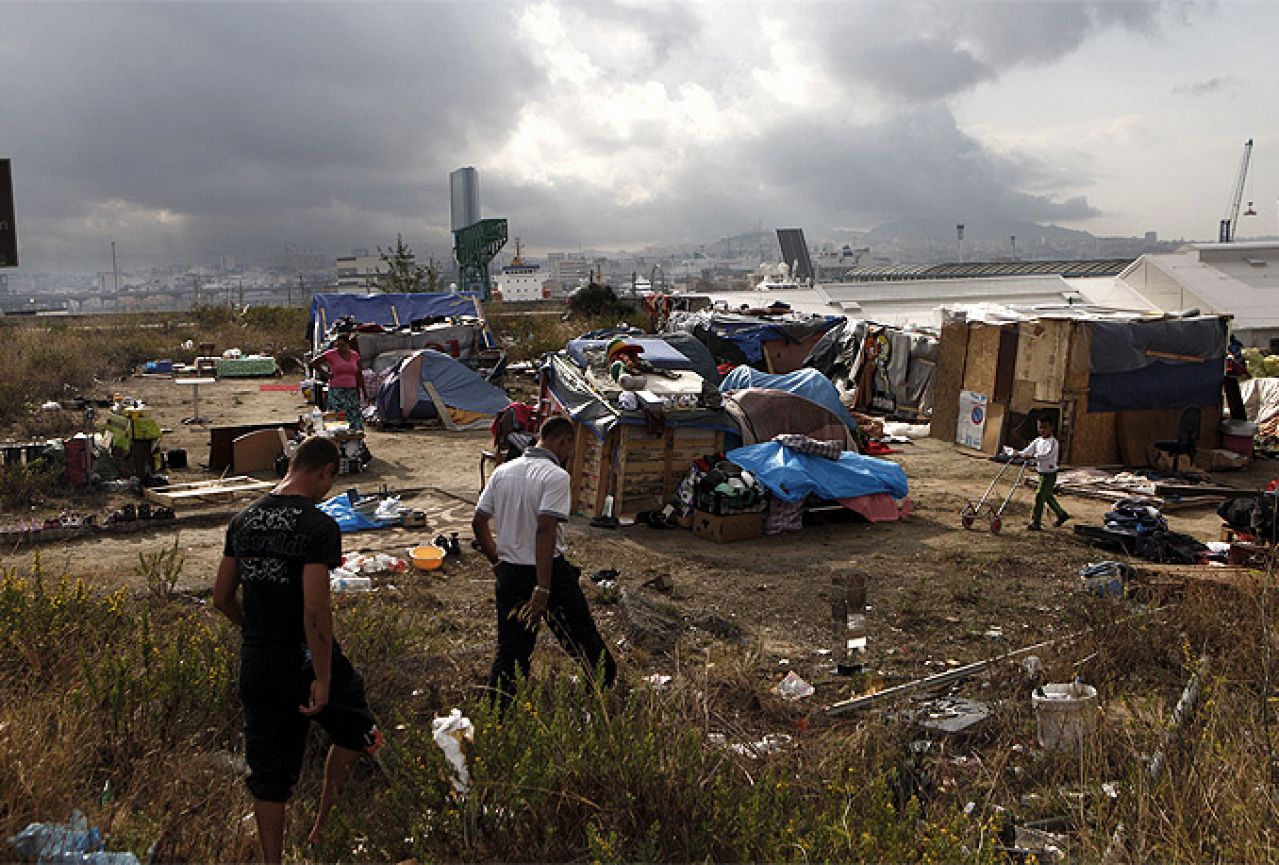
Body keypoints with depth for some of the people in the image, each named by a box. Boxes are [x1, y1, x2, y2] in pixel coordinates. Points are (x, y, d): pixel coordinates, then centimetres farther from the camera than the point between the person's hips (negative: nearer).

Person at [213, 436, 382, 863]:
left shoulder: (244, 520, 3)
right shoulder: (319, 527, -19)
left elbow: (222, 597, 10)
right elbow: (315, 609, -25)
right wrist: (323, 678, -19)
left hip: (255, 664, 6)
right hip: (305, 661, -5)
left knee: (268, 773, 15)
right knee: (352, 730, 23)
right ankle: (322, 828, 29)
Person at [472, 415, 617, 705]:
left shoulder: (502, 471, 5)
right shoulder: (556, 476, -16)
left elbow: (478, 523, 8)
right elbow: (545, 530, -26)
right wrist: (543, 590, -27)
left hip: (509, 573, 5)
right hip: (548, 571, -5)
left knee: (509, 651, 12)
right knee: (583, 636, 16)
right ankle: (607, 684, 33)